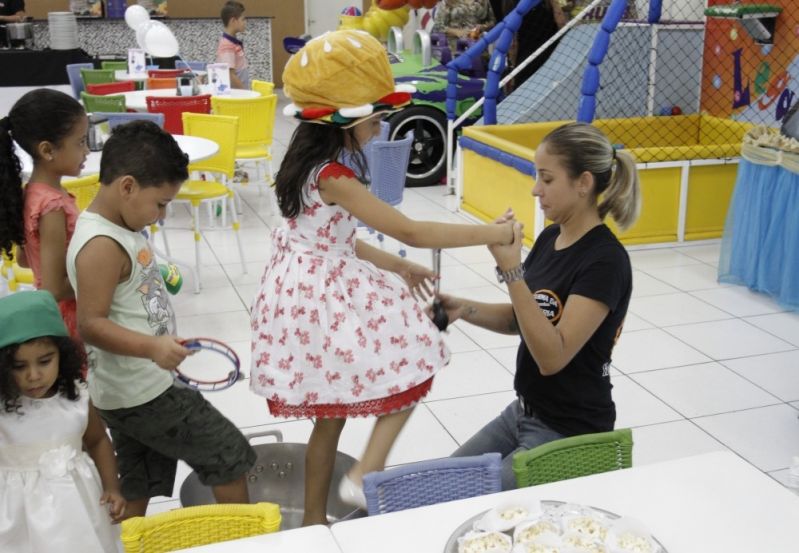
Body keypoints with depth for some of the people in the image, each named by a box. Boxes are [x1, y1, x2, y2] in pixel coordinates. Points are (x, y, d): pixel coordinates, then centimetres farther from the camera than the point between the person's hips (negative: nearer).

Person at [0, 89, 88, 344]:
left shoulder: (33, 192, 1)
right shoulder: (53, 206, -26)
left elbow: (24, 258, 14)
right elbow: (56, 289, -25)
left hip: (54, 318, 9)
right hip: (68, 324, -9)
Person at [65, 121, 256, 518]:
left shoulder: (120, 228, 6)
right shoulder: (102, 246, -24)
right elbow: (90, 325, -28)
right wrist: (152, 346, -39)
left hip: (132, 391, 9)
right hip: (143, 394, -9)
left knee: (138, 487, 19)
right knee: (228, 454, 5)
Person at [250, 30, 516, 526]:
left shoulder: (314, 162, 7)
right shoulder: (333, 176, -23)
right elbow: (411, 232, -24)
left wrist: (396, 267, 14)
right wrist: (492, 233, -19)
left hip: (312, 289, 9)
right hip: (325, 296, -9)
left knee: (331, 414, 19)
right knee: (410, 371, 7)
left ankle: (315, 520, 31)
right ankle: (365, 477, 1)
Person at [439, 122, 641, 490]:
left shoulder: (605, 261, -22)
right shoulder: (550, 238, 3)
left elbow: (552, 355, -28)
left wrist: (511, 271, -32)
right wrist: (464, 309, -4)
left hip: (569, 433, -8)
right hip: (522, 412, 8)